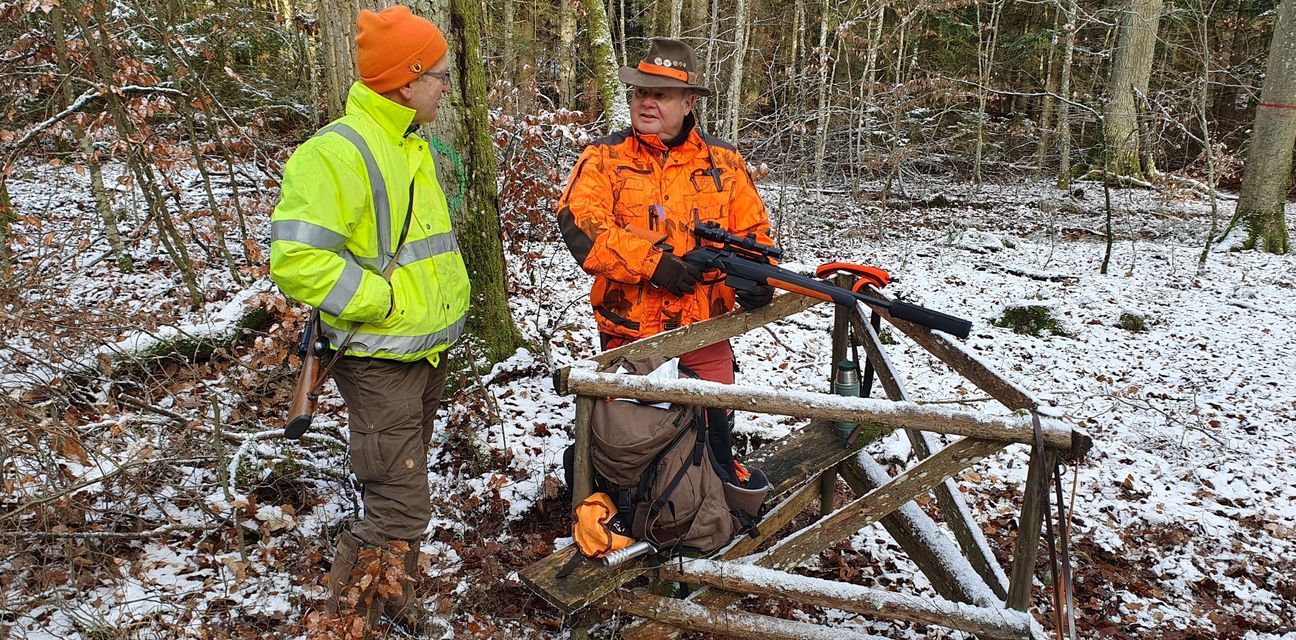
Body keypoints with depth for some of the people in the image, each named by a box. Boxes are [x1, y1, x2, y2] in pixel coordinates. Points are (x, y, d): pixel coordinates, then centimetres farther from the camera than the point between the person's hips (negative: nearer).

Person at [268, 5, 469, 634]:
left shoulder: (413, 146, 12)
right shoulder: (337, 151, -19)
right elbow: (295, 260, -27)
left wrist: (448, 302, 14)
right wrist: (387, 301, -22)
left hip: (427, 353, 9)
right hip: (379, 362, -9)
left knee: (401, 493, 21)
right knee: (400, 509, -7)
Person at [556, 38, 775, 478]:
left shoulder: (724, 162, 7)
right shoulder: (604, 158, -1)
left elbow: (753, 230, 9)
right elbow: (580, 225, -15)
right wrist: (651, 263, -24)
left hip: (706, 331, 2)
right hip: (630, 331, -1)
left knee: (713, 429, 12)